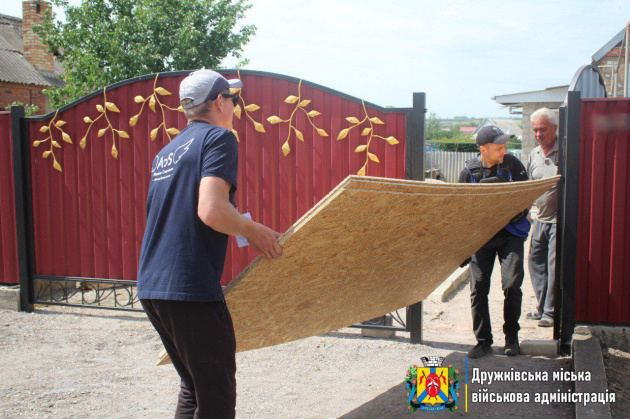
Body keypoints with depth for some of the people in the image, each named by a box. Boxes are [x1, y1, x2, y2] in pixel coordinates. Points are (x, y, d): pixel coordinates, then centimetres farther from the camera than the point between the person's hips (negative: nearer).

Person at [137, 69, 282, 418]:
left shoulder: (166, 151, 20)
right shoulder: (218, 138, -6)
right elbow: (210, 210, -20)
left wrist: (238, 229, 27)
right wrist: (253, 231, -5)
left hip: (150, 287, 9)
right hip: (191, 288, -9)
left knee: (194, 388, 21)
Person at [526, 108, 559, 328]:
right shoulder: (533, 155, 10)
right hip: (540, 219, 7)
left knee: (554, 267, -4)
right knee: (536, 261, 12)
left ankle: (551, 311, 8)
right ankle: (541, 307, 25)